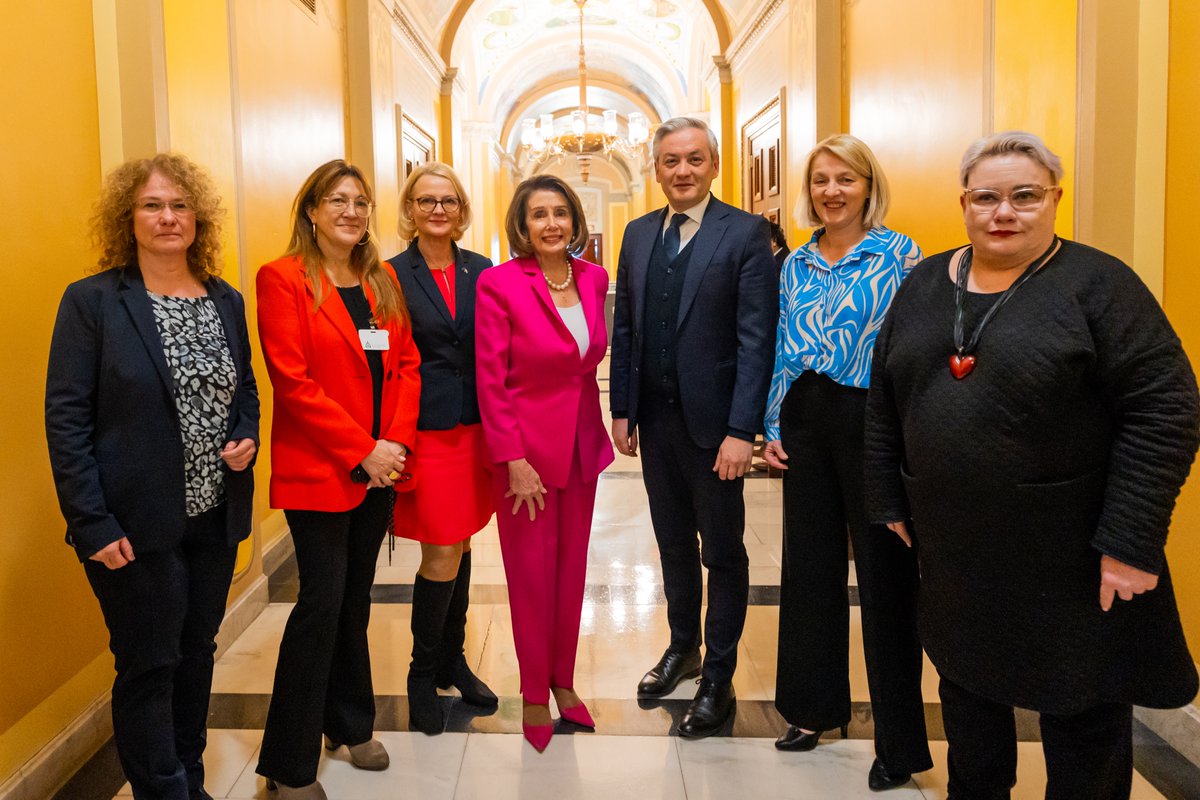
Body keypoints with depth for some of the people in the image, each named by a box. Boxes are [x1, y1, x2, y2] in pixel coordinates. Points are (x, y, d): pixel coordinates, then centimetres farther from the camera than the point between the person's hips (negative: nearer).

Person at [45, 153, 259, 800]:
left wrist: (247, 440, -5)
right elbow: (66, 419, -10)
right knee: (148, 667, 6)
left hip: (215, 516, 5)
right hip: (136, 526, -5)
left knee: (197, 653, 17)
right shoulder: (92, 301, -8)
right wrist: (93, 524, -15)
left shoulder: (227, 301, 6)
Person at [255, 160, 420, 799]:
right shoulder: (283, 278, -7)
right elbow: (292, 382, -14)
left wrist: (396, 441, -6)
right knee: (322, 600, -5)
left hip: (380, 468, 6)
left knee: (356, 597, 14)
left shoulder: (382, 280, 11)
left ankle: (350, 723, 31)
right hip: (317, 470, -5)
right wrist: (360, 452, -15)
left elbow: (405, 364, 9)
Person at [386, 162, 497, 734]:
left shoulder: (481, 271, 7)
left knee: (459, 543, 14)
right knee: (441, 555, -1)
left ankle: (453, 660, 31)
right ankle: (422, 677, 19)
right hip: (426, 430, -4)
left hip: (475, 427, 4)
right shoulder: (392, 275, -4)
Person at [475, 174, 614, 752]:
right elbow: (490, 380, -13)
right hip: (525, 446, -4)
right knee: (531, 573, 8)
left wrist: (600, 426, 8)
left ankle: (564, 681, 33)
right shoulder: (499, 283, -13)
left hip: (581, 440, 5)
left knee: (571, 567, 14)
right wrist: (514, 460, -15)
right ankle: (534, 694, 27)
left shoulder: (593, 279, 2)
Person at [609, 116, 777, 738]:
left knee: (723, 553, 8)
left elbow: (756, 338, -14)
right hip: (654, 419, 5)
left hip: (713, 421, -5)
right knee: (673, 543, 19)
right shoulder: (638, 234, 8)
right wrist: (622, 408, 7)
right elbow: (625, 329, 11)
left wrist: (742, 430, -18)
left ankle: (719, 678, 22)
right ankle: (683, 646, 38)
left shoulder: (746, 233, -9)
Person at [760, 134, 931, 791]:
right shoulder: (796, 265, 11)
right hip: (806, 421, 6)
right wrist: (773, 427, 9)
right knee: (809, 563, 13)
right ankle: (816, 704, 32)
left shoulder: (898, 253, -4)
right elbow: (783, 350, 13)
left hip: (872, 418, -5)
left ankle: (899, 740, 18)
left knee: (884, 572, 2)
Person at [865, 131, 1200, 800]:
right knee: (968, 694, 21)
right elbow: (885, 401, 11)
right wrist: (889, 501, 9)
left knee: (1084, 717, 10)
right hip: (955, 547, 5)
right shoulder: (925, 285, 6)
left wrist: (1130, 541, -18)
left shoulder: (1097, 284, -10)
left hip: (1070, 560, -4)